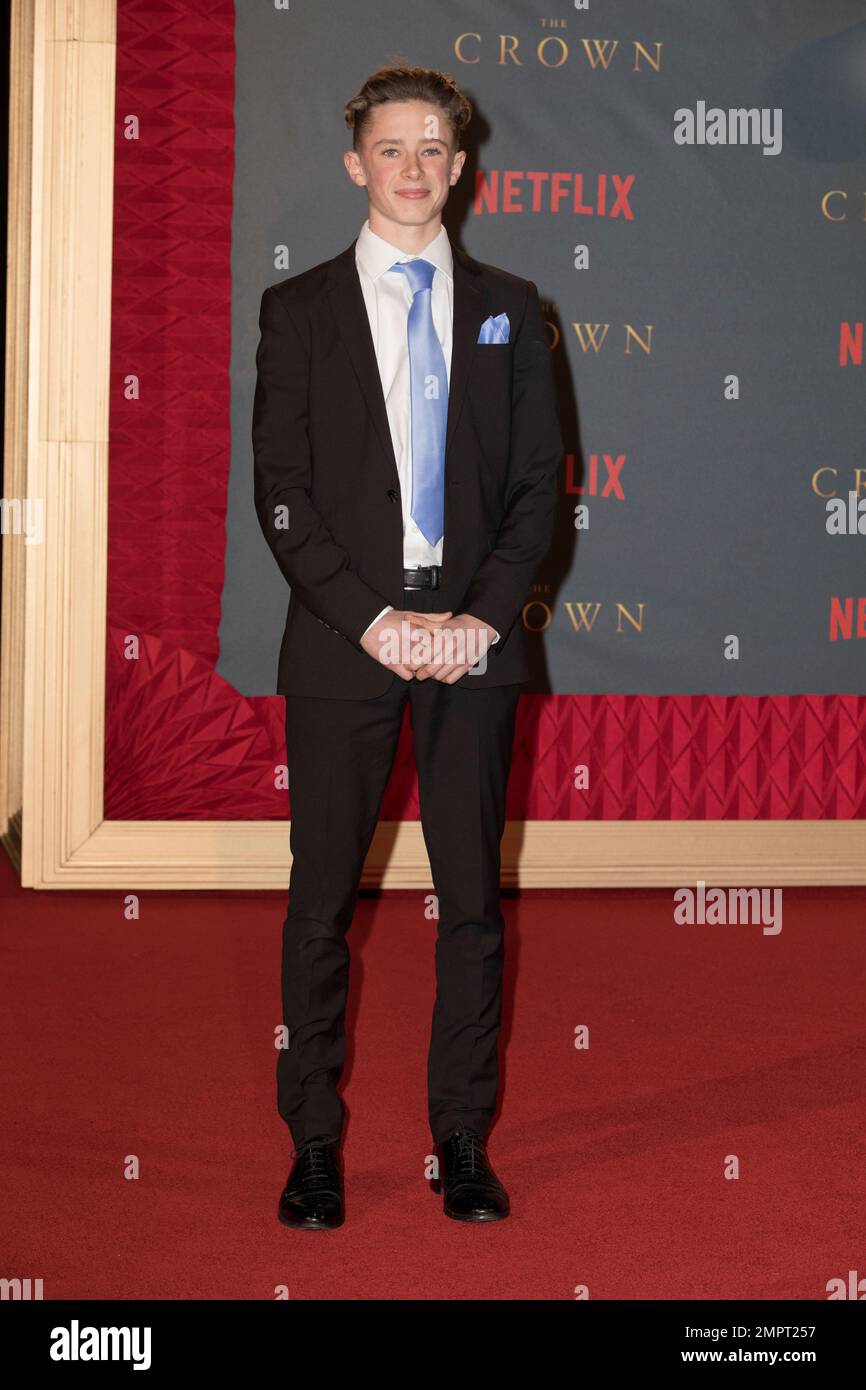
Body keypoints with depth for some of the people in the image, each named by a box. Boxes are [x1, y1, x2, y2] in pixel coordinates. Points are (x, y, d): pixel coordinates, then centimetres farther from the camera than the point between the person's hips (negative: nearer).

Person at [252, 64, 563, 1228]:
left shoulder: (507, 309, 11)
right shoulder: (300, 309, 5)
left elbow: (538, 480, 7)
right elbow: (281, 490, -1)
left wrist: (487, 615, -8)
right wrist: (372, 619, -11)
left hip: (472, 641, 2)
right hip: (342, 640, -1)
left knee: (473, 897, 4)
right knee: (323, 900, 2)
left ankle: (464, 1141, 14)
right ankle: (314, 1145, 12)